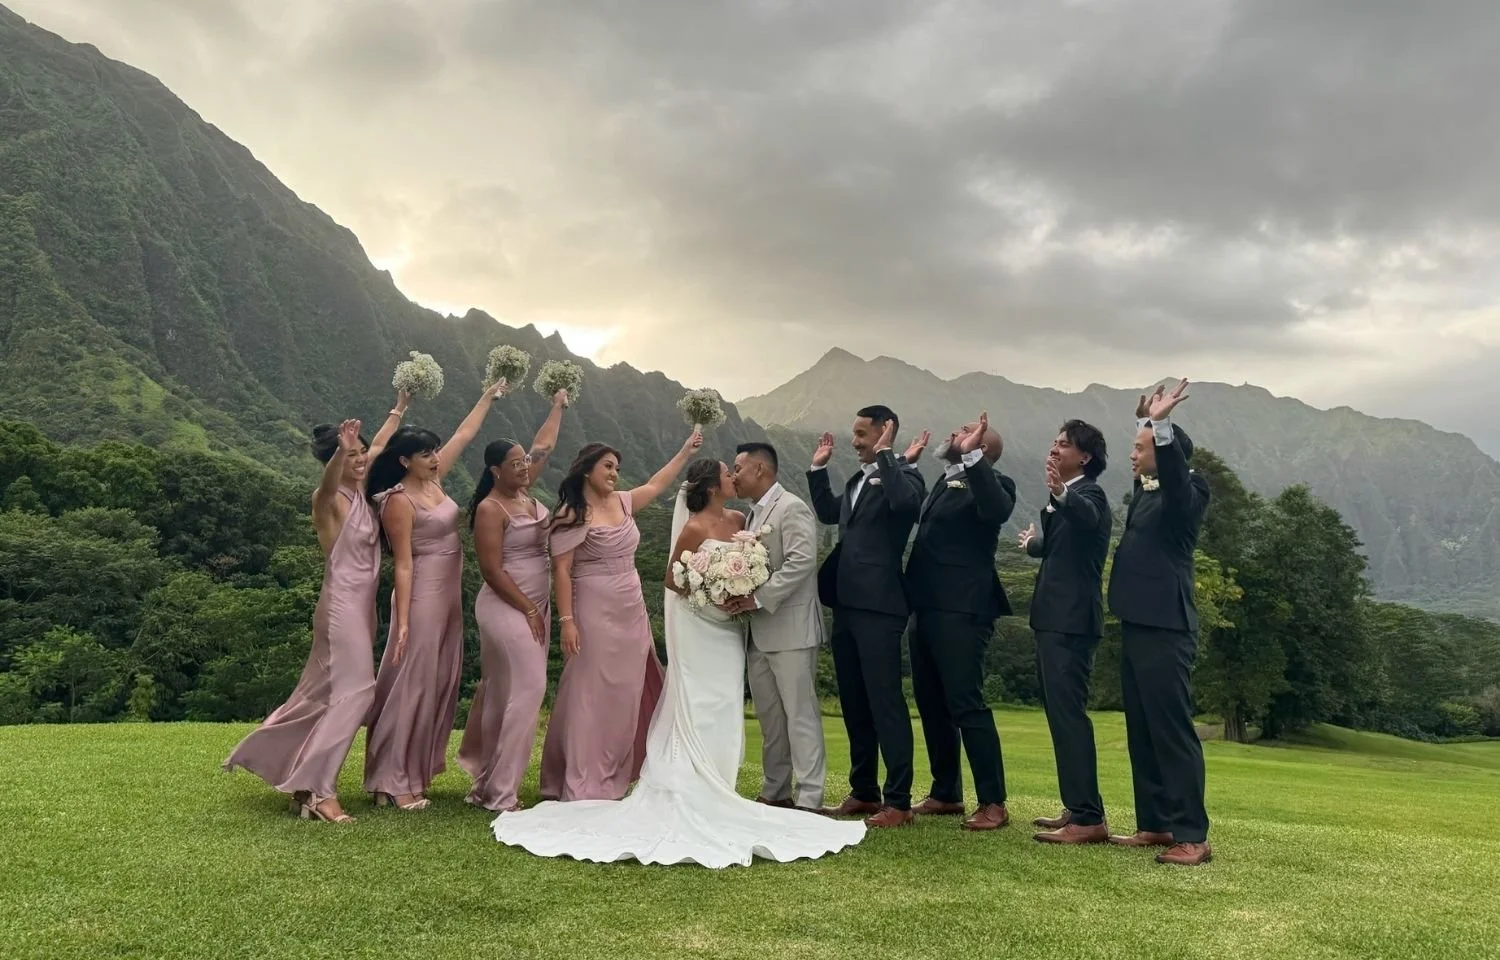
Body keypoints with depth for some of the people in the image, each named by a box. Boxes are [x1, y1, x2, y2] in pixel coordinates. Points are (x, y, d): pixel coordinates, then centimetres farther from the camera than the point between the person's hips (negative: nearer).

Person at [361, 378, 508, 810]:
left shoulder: (433, 480, 7)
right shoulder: (399, 501, -15)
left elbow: (464, 434, 16)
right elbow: (403, 563, -18)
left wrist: (490, 396, 18)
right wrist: (402, 621, -19)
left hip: (449, 596, 9)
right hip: (422, 596, -9)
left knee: (440, 684, 12)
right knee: (412, 684, -4)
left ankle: (416, 771, 21)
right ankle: (393, 782, 4)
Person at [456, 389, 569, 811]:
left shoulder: (523, 492, 8)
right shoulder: (490, 509, -15)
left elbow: (544, 446, 23)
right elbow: (493, 571, -17)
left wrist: (558, 407, 30)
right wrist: (529, 611, -14)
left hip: (537, 605, 9)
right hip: (507, 608, -9)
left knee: (501, 692, 13)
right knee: (527, 688, -12)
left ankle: (486, 780, 23)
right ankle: (499, 793, -6)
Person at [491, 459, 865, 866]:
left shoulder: (738, 520, 6)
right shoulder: (695, 528, -13)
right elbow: (672, 580, -8)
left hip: (729, 631, 7)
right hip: (699, 630, -6)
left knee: (725, 713, 10)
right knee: (699, 714, -2)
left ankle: (716, 789, 18)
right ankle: (693, 794, 4)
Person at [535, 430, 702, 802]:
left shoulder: (622, 503, 10)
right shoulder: (572, 516, -10)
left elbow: (656, 485, 26)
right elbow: (561, 570, -13)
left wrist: (686, 451, 28)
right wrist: (567, 621, -19)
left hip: (632, 614, 8)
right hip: (596, 614, -8)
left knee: (626, 695, 12)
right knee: (592, 694, -3)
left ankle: (613, 778, 25)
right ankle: (583, 786, 3)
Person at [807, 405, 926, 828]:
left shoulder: (903, 475, -7)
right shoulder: (856, 480, 17)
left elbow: (906, 502, -30)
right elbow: (828, 513, 31)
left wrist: (885, 454, -21)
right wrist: (818, 467, 21)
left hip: (878, 608, -9)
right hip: (846, 605, 9)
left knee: (885, 703, -5)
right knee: (854, 705, 14)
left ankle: (898, 801, 2)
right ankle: (863, 791, 24)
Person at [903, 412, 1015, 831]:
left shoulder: (991, 483, -6)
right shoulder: (944, 482, 18)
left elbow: (997, 511, -29)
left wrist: (971, 454, -30)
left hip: (961, 612, -9)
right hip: (927, 610, 9)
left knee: (966, 705, -7)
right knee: (931, 704, 14)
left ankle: (993, 803, 2)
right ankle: (946, 794, 26)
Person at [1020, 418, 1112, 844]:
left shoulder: (1088, 494, -11)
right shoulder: (1065, 497, 18)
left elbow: (1087, 518, -36)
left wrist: (1060, 494, -55)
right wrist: (1033, 542, 53)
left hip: (1071, 620, -10)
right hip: (1054, 618, 10)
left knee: (1068, 712, -12)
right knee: (1061, 712, 14)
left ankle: (1089, 818, -10)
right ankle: (1077, 808, 22)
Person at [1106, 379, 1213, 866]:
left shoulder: (1187, 494, -9)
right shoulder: (1146, 491, 13)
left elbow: (1173, 471, -32)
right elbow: (1153, 469, 35)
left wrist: (1161, 422, -38)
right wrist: (1147, 420, 27)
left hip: (1165, 629, -9)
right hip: (1138, 626, 9)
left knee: (1173, 731, -7)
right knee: (1142, 733, 12)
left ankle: (1192, 836, -2)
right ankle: (1154, 824, 19)